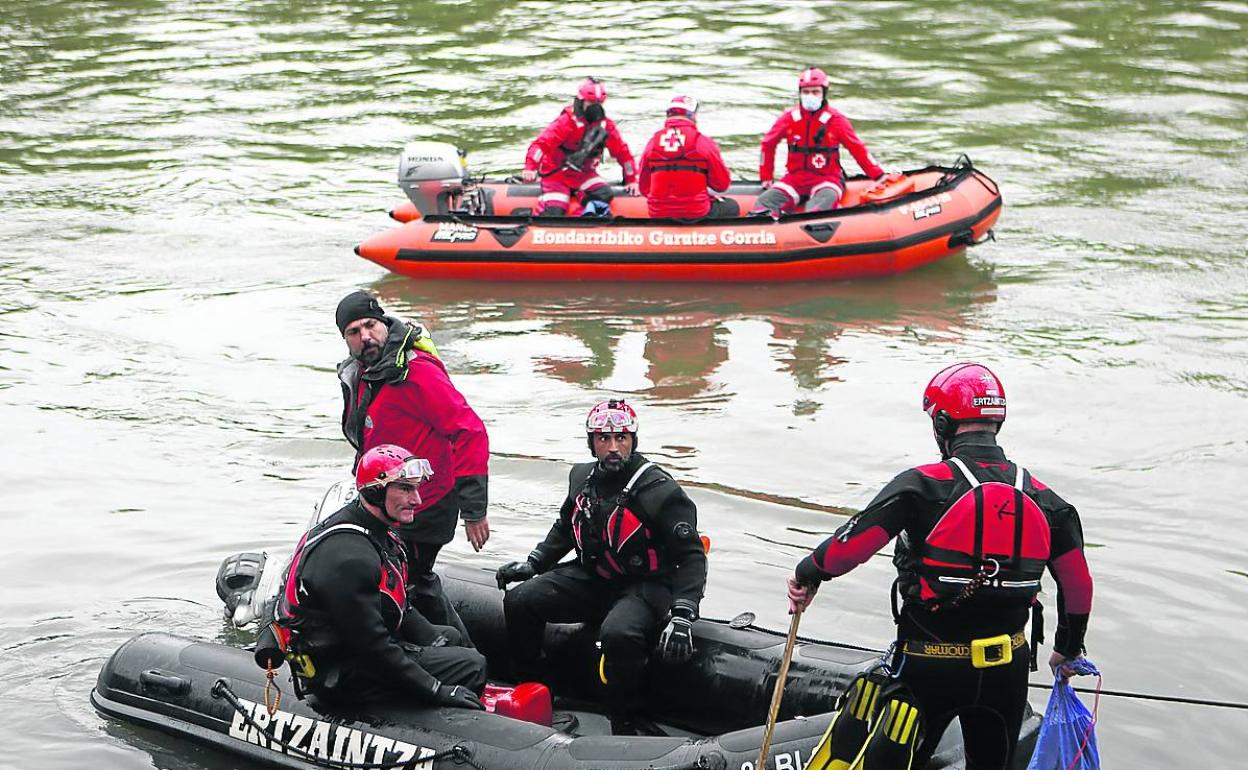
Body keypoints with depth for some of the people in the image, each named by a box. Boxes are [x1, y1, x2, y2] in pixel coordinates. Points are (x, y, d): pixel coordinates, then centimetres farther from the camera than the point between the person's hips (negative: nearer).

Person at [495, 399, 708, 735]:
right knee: (519, 601, -8)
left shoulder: (661, 490, -16)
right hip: (589, 578, 7)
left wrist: (682, 616, -27)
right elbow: (564, 528, 24)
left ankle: (626, 724, -18)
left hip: (645, 586, -6)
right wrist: (533, 563, 13)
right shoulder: (582, 478, 4)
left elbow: (691, 556, -16)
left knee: (618, 633, -37)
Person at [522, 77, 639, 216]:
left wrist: (631, 180, 5)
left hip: (584, 174, 5)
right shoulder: (565, 122, -18)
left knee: (604, 194, -23)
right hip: (556, 174, -5)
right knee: (554, 211, -22)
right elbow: (541, 144, -27)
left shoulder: (606, 125, -1)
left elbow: (622, 151, 7)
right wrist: (530, 168, -43)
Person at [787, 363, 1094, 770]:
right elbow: (1078, 583, 8)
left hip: (930, 668, -4)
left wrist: (808, 575, 5)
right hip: (1007, 670, 4)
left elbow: (851, 544, -16)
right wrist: (1069, 649, 24)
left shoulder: (923, 484, -14)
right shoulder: (1041, 498, 1)